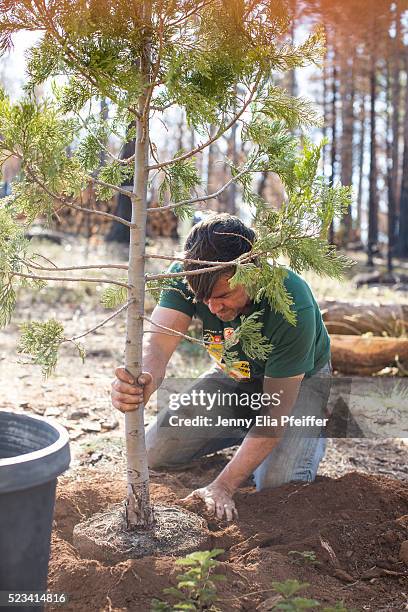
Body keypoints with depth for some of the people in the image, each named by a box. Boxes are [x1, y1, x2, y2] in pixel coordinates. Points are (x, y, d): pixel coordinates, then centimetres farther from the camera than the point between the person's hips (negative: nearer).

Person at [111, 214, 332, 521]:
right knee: (156, 453, -5)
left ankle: (313, 435, 10)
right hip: (234, 373, 4)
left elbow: (277, 409, -34)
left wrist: (223, 486, -38)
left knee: (278, 486, -24)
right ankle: (247, 430, 18)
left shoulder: (293, 307, -39)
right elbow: (159, 339, -40)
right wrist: (143, 382, -66)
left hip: (298, 380, -4)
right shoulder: (185, 274, -28)